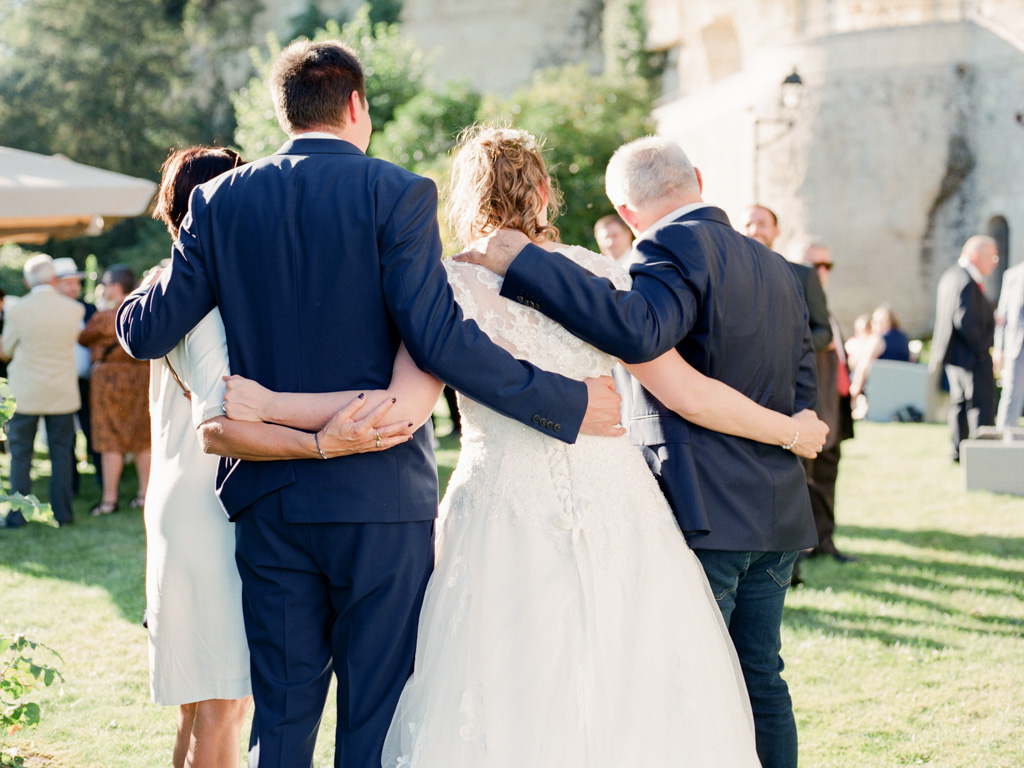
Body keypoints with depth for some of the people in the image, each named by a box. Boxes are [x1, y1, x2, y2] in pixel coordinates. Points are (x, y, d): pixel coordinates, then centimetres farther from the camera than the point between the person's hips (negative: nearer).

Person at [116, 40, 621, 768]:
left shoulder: (222, 199, 4)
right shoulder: (397, 193, -8)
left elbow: (150, 332, 4)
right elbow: (441, 341, -16)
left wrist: (129, 307, 28)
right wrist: (568, 405, -9)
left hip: (269, 499, 4)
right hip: (380, 498, -4)